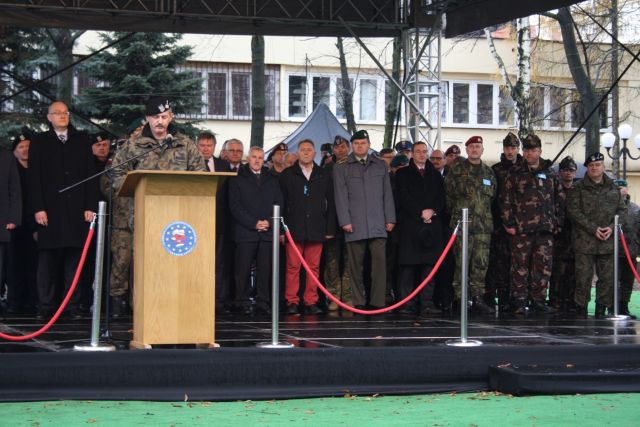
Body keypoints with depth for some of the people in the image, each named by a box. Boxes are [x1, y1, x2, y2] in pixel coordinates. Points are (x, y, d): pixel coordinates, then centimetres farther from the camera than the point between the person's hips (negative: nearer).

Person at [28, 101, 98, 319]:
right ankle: (46, 307, 3)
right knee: (47, 260, 0)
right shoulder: (39, 141, 9)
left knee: (74, 259, 0)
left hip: (77, 210, 1)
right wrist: (38, 208, -6)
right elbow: (34, 177, 3)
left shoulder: (82, 139, 13)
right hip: (50, 210, -1)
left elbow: (91, 174, 8)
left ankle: (72, 306, 3)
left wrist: (90, 206, -1)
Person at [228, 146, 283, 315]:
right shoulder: (237, 179, 7)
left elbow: (278, 203, 12)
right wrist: (254, 223, -10)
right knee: (243, 269, -3)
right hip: (245, 231, -2)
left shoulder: (272, 179, 17)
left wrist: (269, 222, -5)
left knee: (265, 268, -1)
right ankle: (243, 302, 4)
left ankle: (263, 303, 4)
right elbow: (235, 206, -1)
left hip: (267, 231, 2)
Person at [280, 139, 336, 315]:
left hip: (316, 229, 1)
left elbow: (331, 204, 11)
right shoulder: (287, 175, 8)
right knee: (293, 266, -3)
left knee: (314, 267, 1)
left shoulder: (324, 175, 12)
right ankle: (292, 302, 2)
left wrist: (330, 229, 5)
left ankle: (311, 302, 6)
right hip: (294, 228, -1)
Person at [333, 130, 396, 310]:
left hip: (377, 225, 1)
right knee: (356, 265, 0)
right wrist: (345, 221, -5)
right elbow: (341, 197, 4)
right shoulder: (341, 169, 10)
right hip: (354, 225, -1)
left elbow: (387, 194, 14)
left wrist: (390, 219, 7)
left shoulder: (381, 166, 16)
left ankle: (378, 302, -7)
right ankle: (358, 303, 5)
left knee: (379, 261, -9)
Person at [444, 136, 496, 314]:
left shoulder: (489, 173, 16)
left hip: (484, 225, 4)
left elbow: (493, 197, 22)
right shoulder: (456, 170, 3)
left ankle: (477, 298, 9)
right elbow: (448, 194, 2)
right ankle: (459, 298, -1)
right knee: (461, 263, -5)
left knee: (481, 263, 3)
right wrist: (454, 214, 2)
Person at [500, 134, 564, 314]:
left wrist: (558, 223, 8)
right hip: (521, 229, -3)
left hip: (545, 229, 3)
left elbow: (560, 200, 15)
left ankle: (538, 300, 12)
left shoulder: (550, 174, 13)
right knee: (520, 266, -2)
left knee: (543, 266, 4)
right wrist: (509, 223, -6)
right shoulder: (515, 173, 6)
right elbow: (505, 199, 1)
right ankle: (519, 301, 3)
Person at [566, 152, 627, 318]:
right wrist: (593, 229, -15)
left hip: (608, 242, 3)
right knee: (583, 278, -4)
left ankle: (601, 311, 14)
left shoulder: (613, 188, 13)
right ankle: (581, 310, 4)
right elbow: (574, 211, -7)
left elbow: (622, 210, 11)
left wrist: (612, 227, -7)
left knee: (607, 278, 5)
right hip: (585, 241, -3)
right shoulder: (579, 189, 2)